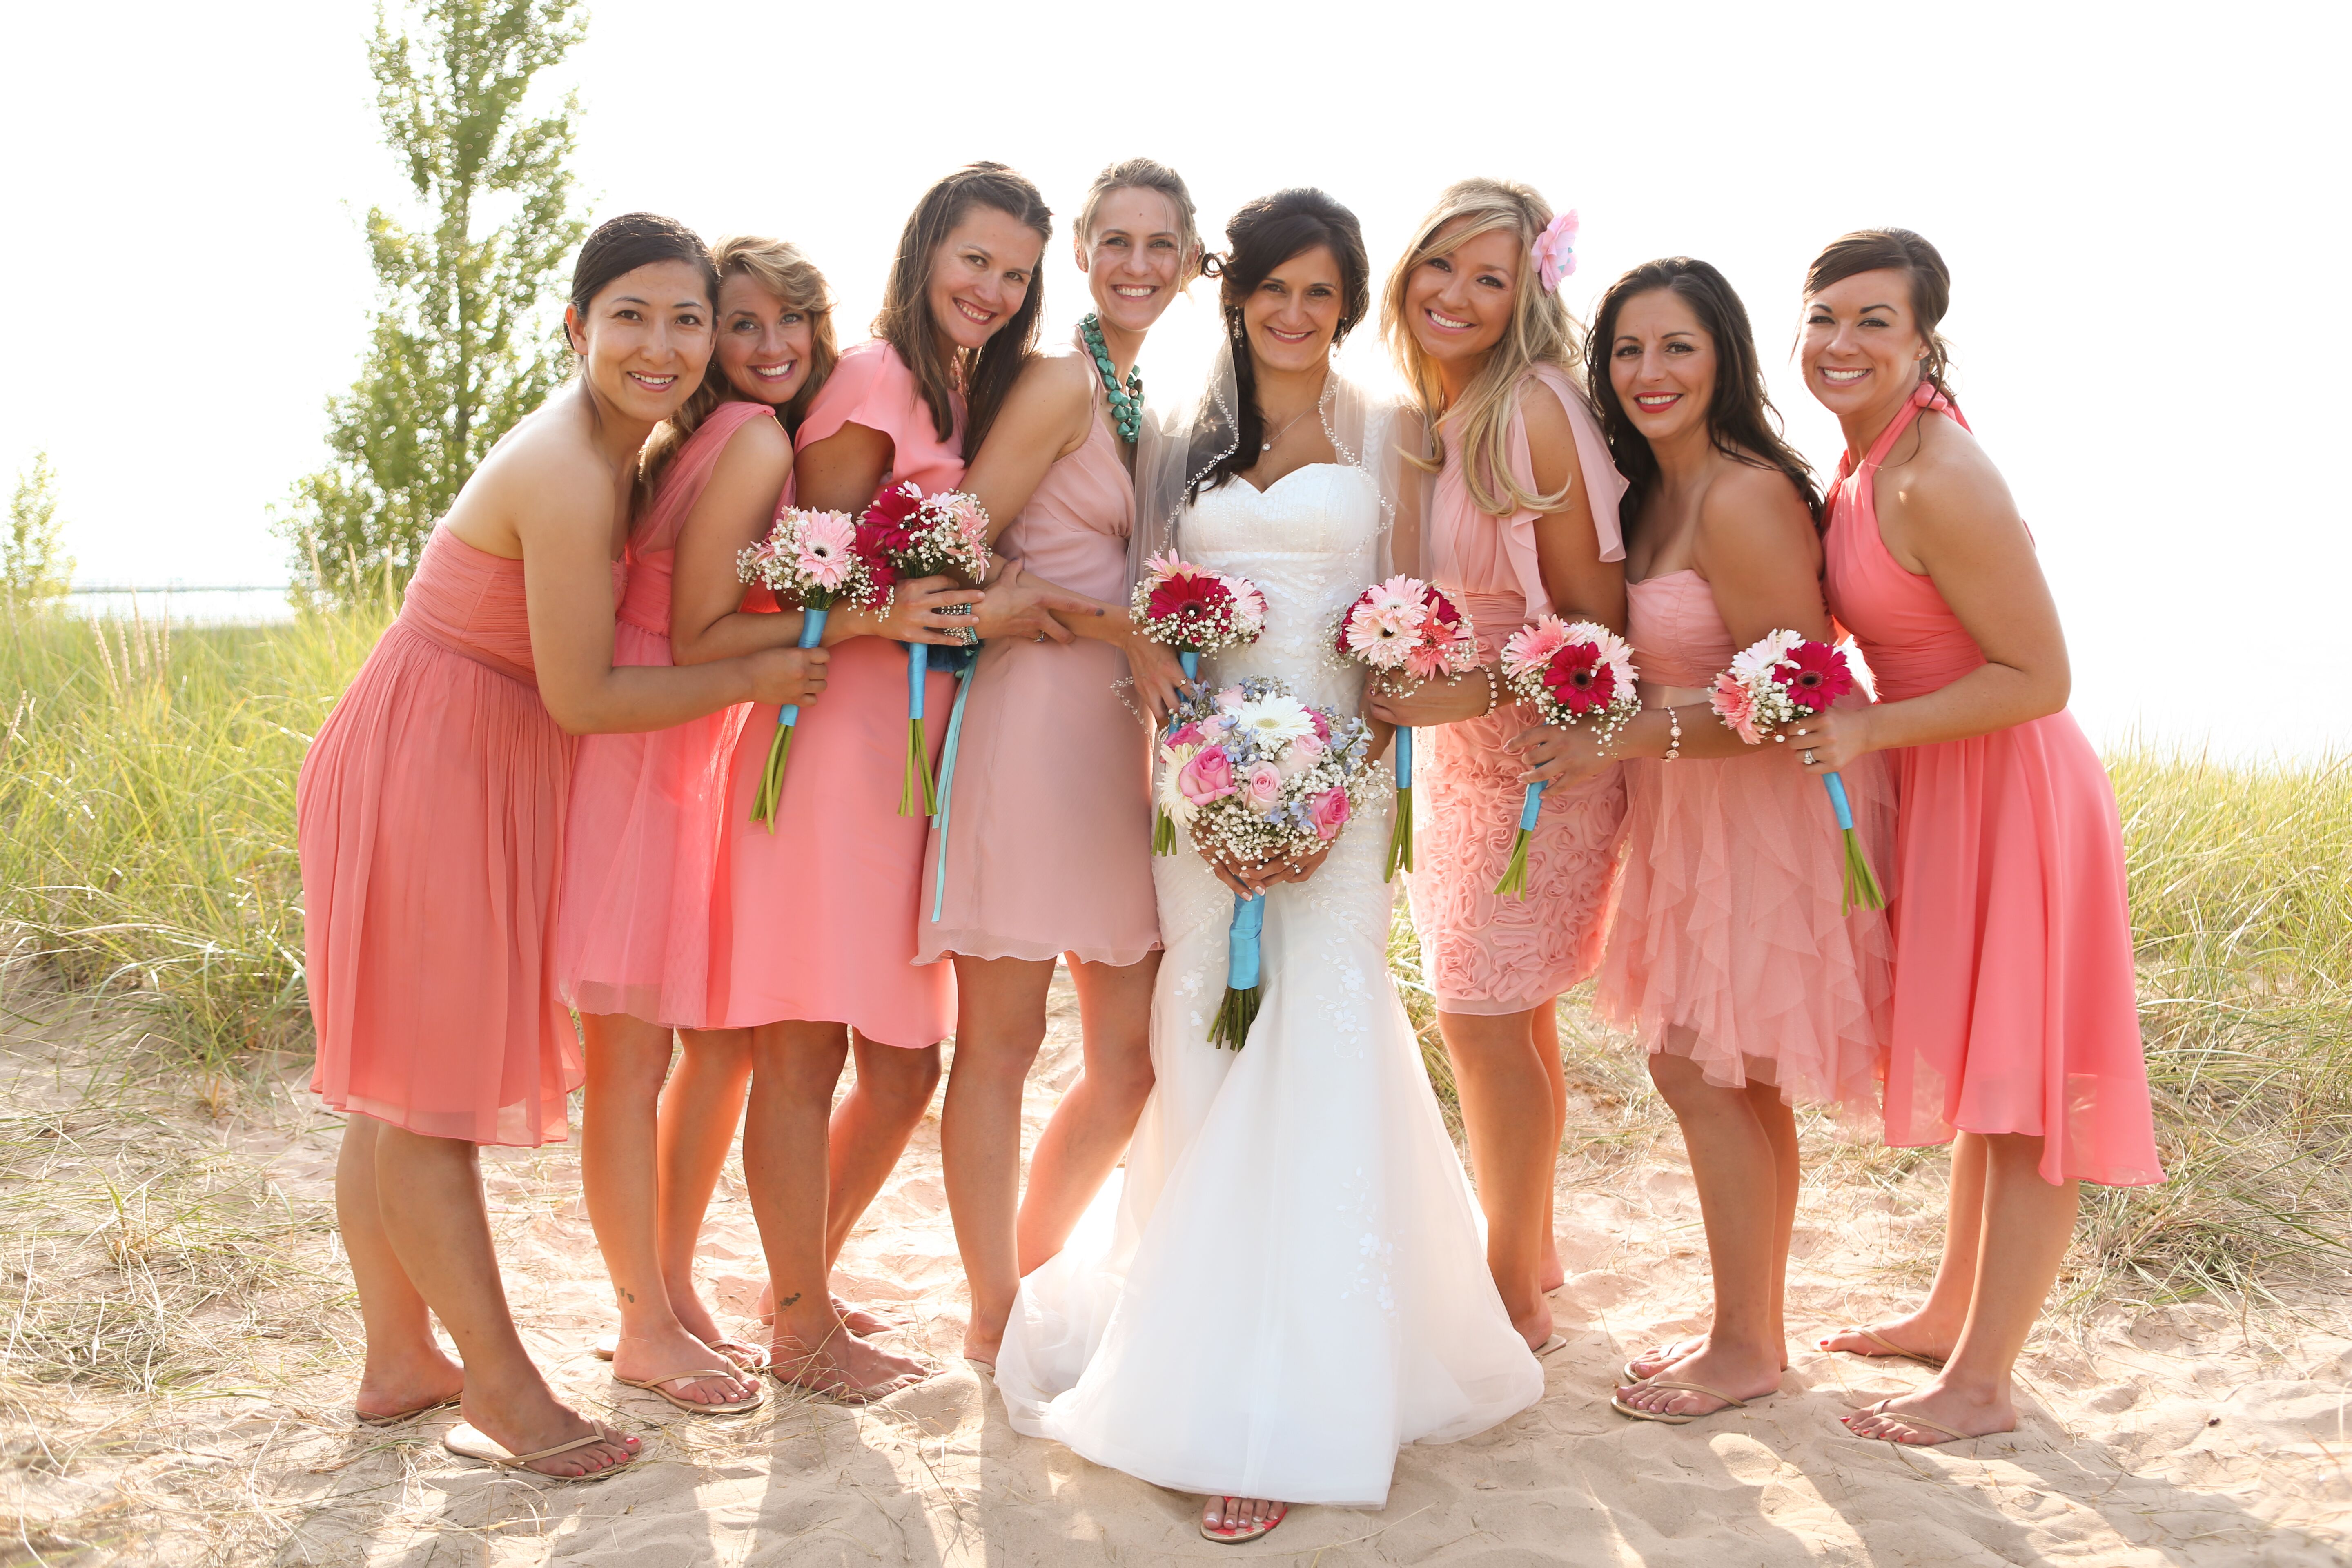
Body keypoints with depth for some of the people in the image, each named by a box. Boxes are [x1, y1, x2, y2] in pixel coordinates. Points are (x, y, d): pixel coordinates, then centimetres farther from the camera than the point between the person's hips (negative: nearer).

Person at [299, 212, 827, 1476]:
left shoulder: (614, 446, 5)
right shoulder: (570, 477, -23)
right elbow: (583, 698, -21)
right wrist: (756, 679, -13)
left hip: (467, 762, 10)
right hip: (429, 766, -10)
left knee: (405, 1081, 15)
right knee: (430, 1086, 1)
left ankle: (400, 1359, 27)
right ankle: (501, 1389, 11)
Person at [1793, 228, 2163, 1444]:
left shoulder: (1938, 482, -24)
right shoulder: (1864, 462, 5)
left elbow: (2039, 678, -23)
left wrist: (1868, 731, -23)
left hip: (2009, 794, -9)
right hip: (1942, 790, 10)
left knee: (2018, 1091, 1)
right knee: (1977, 1073, 20)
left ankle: (1984, 1381, 11)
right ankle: (1951, 1313, 34)